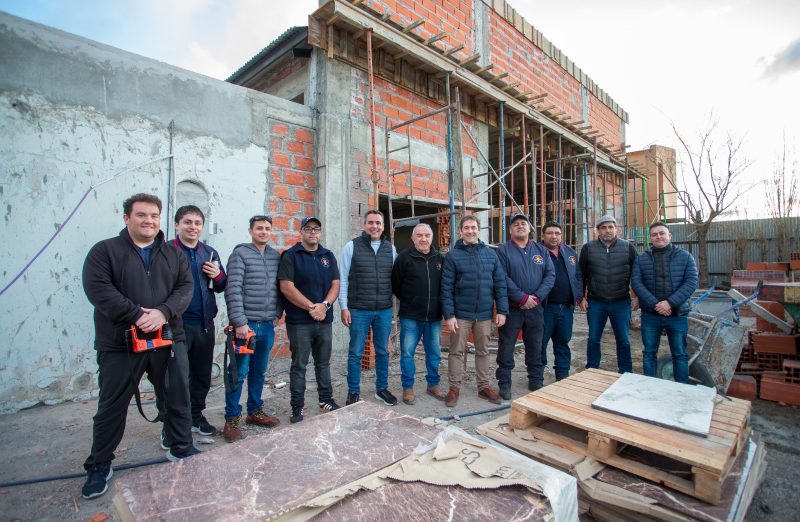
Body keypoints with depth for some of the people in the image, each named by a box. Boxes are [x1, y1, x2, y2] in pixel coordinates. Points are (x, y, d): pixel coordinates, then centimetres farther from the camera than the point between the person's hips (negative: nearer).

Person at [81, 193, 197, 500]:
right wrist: (137, 315, -21)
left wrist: (163, 312, -18)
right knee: (112, 406, 12)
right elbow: (98, 289, -13)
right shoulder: (104, 251, 0)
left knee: (178, 399, 12)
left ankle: (181, 449, 31)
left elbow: (185, 287, 0)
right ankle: (99, 466, 33)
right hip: (121, 345, -2)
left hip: (168, 340, 3)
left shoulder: (173, 254, 9)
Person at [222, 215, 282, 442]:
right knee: (239, 372, 2)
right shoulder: (240, 254, -6)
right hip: (246, 324, -5)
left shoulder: (276, 256, 10)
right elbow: (233, 290, -13)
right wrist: (240, 322, -17)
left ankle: (255, 411, 30)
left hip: (267, 325, 5)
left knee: (259, 371, 16)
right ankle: (231, 419, 16)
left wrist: (277, 313, 8)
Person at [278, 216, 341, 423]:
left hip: (325, 320, 4)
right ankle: (297, 407, 19)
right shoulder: (291, 255, -4)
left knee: (323, 363, 15)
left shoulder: (328, 256, 10)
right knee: (299, 365, 6)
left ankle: (326, 400, 29)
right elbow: (287, 287, -13)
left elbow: (335, 284, 5)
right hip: (299, 321, -4)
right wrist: (311, 307, -15)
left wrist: (324, 305, -12)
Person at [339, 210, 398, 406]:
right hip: (358, 310, -3)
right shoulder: (351, 246, -4)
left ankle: (382, 389, 31)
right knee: (355, 353, 7)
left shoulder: (390, 248, 6)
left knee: (383, 352, 14)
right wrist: (344, 307, -8)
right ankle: (353, 392, 23)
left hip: (384, 310, 3)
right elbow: (343, 279, -4)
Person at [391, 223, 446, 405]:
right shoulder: (404, 257, -7)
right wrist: (408, 301, 4)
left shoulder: (439, 258, 5)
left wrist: (438, 304, 7)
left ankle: (433, 385, 30)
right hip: (410, 316, -3)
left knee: (434, 353, 13)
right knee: (407, 352, 3)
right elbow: (395, 285, -2)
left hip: (434, 316, 4)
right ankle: (408, 388, 19)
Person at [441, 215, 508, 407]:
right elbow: (446, 288, -7)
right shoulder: (452, 256, -4)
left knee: (483, 351, 15)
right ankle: (454, 387, 21)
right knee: (457, 351, 7)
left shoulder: (491, 254, 6)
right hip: (461, 314, -3)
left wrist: (502, 310, 0)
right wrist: (449, 314, -13)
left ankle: (484, 386, 30)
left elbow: (500, 283, 6)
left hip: (485, 313, 3)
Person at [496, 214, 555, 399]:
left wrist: (537, 297, -11)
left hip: (535, 307, 4)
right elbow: (503, 278, -13)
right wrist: (523, 298, -16)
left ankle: (536, 381, 30)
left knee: (535, 346, 15)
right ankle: (504, 383, 17)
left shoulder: (541, 250, 9)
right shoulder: (503, 250, -4)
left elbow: (550, 275, 2)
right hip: (511, 308, -4)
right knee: (506, 347, 4)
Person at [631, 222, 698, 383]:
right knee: (649, 353, 10)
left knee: (680, 354, 9)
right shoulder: (641, 259, 4)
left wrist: (670, 303, -18)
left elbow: (691, 282, -6)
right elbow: (636, 282, -6)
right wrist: (655, 304, -17)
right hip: (650, 315, 1)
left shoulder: (685, 256, 3)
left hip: (678, 315, 0)